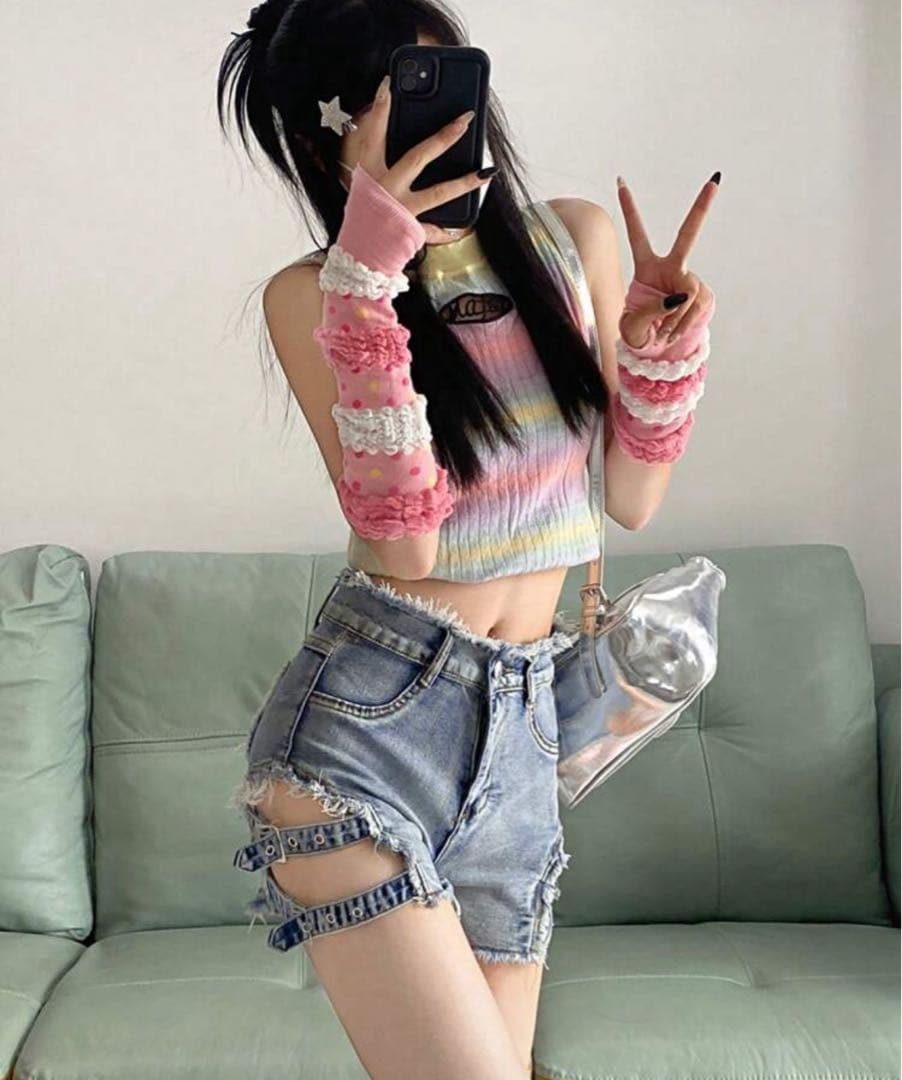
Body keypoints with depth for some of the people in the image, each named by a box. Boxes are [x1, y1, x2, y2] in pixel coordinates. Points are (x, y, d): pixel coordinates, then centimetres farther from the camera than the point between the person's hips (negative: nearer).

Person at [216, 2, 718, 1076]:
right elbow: (405, 546, -14)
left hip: (520, 732, 5)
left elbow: (632, 498, 11)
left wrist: (662, 348, -6)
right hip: (366, 723, -4)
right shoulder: (309, 293, -3)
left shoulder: (577, 237, 8)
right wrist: (366, 288, -19)